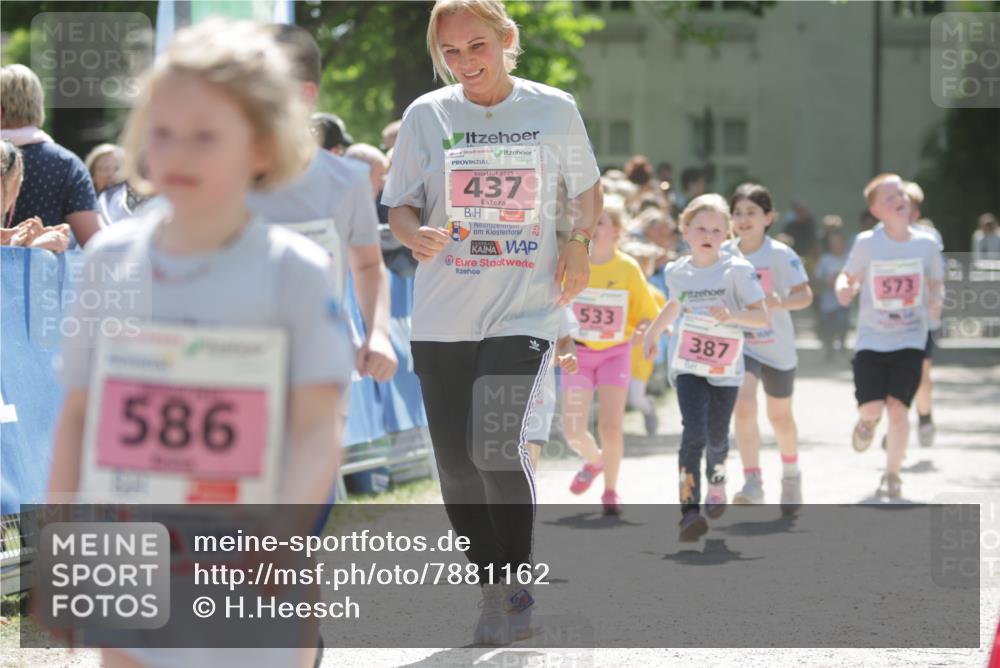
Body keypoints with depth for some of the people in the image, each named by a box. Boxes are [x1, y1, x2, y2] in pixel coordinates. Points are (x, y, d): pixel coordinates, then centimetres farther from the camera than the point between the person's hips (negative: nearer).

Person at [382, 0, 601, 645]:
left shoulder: (554, 108, 1)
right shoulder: (427, 115, 1)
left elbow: (586, 185, 16)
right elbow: (400, 205, 6)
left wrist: (580, 244, -1)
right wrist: (417, 235, -16)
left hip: (525, 308, -2)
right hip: (443, 317, 2)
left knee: (497, 444, -17)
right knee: (457, 462, 3)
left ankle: (519, 586, 1)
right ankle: (492, 589, 22)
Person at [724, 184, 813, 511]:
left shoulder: (780, 255, -12)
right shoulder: (724, 255, -2)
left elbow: (805, 295, -16)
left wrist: (779, 302, -33)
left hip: (777, 346, -1)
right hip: (739, 345, 1)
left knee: (780, 416, 15)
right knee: (743, 407, -21)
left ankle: (791, 475, 41)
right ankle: (752, 481, -22)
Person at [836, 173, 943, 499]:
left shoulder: (925, 244, -1)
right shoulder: (867, 243, -5)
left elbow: (936, 283, 11)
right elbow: (848, 276, 6)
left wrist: (935, 302, -10)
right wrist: (843, 288, -17)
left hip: (910, 341, 0)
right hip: (871, 339, 0)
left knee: (897, 409, -11)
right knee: (871, 407, -14)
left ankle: (892, 475, 11)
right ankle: (869, 420, 26)